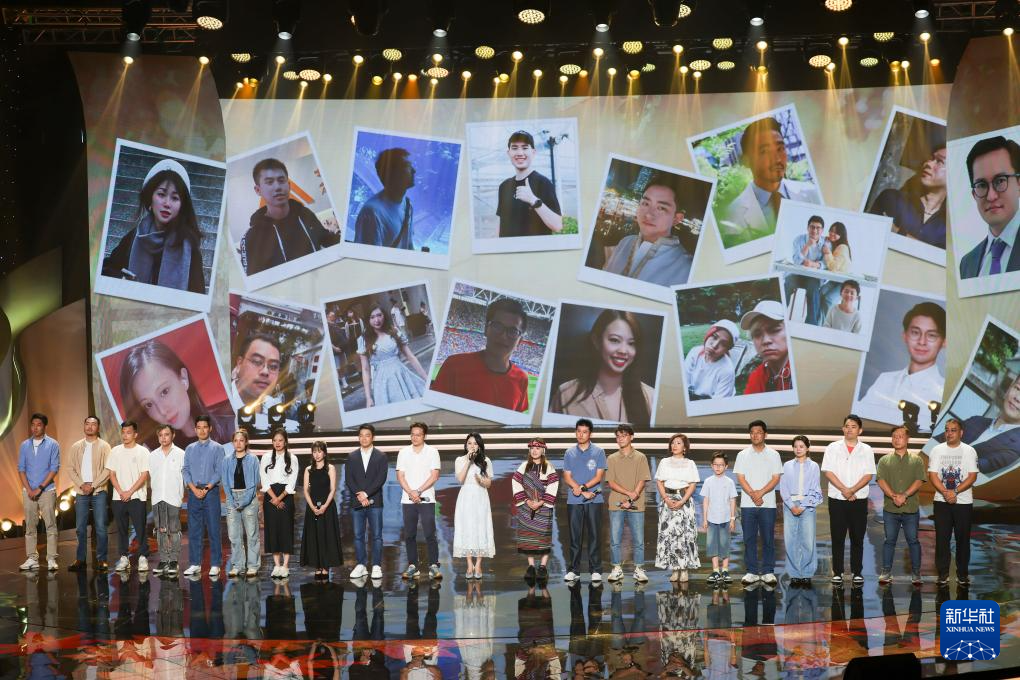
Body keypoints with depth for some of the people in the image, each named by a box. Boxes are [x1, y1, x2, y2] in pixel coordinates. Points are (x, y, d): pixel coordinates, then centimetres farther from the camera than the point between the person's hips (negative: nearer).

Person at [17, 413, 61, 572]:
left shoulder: (52, 444, -1)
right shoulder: (24, 445, 9)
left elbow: (54, 469, -5)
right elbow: (21, 468, 6)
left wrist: (40, 488, -11)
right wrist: (29, 489, -6)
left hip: (47, 491, -3)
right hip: (28, 491, 3)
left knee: (50, 525, -5)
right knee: (30, 526, 5)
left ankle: (51, 559, -3)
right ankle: (32, 559, 10)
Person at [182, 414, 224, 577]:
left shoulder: (217, 448, 2)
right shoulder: (190, 449, 12)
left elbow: (219, 472, -4)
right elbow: (185, 470, 7)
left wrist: (207, 488, -13)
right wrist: (194, 488, -7)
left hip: (211, 492, -3)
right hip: (193, 492, 3)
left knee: (213, 530, -3)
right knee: (193, 530, 5)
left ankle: (215, 565, 1)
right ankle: (195, 564, 12)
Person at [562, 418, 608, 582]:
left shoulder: (598, 452, 3)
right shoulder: (569, 453, 9)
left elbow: (599, 476, -3)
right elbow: (567, 477, 4)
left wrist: (583, 487, -15)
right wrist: (583, 492, -9)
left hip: (594, 500, -2)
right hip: (574, 501, 2)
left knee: (594, 535, -1)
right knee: (575, 536, 4)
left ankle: (595, 570, 5)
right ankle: (573, 570, 10)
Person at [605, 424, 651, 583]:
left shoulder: (640, 458, 4)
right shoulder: (611, 459, 8)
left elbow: (642, 481, -2)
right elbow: (610, 482, 0)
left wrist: (631, 500, -13)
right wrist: (629, 493, -14)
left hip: (636, 506, -1)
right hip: (616, 505, 1)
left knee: (638, 540, 1)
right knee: (615, 540, 2)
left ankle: (639, 569, 10)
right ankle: (617, 569, 12)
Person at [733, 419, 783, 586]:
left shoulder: (773, 455, 5)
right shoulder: (743, 455, 7)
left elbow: (776, 478, -2)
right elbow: (740, 478, 0)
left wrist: (760, 493, -14)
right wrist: (753, 495, -13)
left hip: (768, 503, -1)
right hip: (747, 504, 1)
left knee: (768, 539, 1)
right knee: (749, 539, 2)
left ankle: (768, 572, 8)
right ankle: (752, 572, 9)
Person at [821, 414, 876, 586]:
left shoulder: (866, 450, 5)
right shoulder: (833, 448, 3)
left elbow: (869, 475, -1)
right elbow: (828, 472, -4)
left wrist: (853, 490, -15)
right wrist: (844, 490, -14)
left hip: (859, 500, 1)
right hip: (837, 499, -1)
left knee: (857, 538, 4)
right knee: (837, 538, 2)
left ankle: (857, 572, 12)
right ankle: (837, 572, 8)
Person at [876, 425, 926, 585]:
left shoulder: (916, 460, 5)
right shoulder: (884, 460, 7)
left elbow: (919, 481, -5)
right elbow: (881, 481, -3)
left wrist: (904, 495, -18)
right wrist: (893, 496, -18)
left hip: (911, 509, -1)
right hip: (890, 509, 1)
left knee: (913, 541, 5)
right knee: (889, 540, 7)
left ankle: (916, 572, 13)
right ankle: (886, 572, 14)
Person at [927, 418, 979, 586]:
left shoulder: (969, 451, -1)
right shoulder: (937, 450, 3)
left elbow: (972, 476, -7)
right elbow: (932, 475, -2)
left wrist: (955, 492, -18)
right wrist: (946, 493, -17)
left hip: (963, 502, -1)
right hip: (941, 502, 1)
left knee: (963, 539, 4)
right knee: (942, 538, 2)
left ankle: (963, 574, 14)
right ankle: (943, 573, 10)